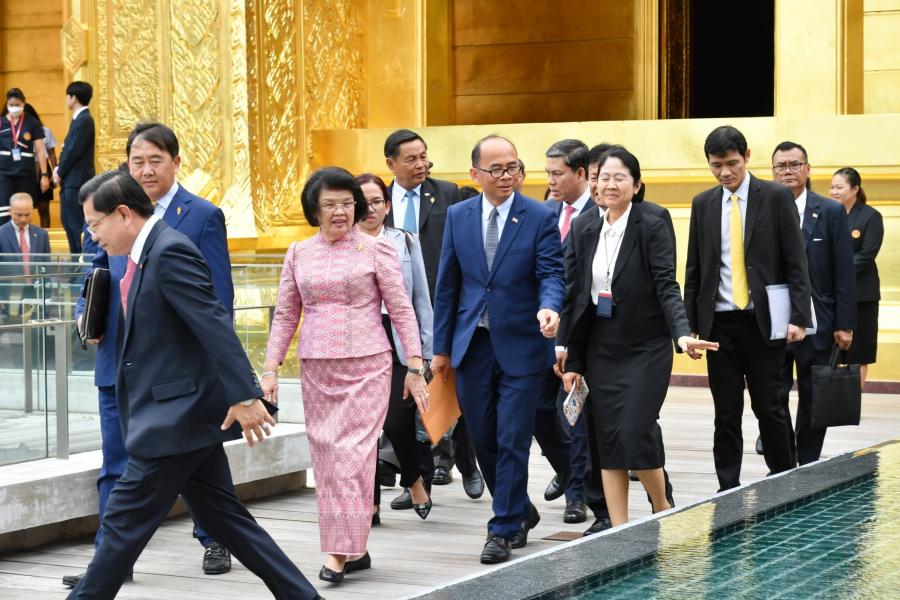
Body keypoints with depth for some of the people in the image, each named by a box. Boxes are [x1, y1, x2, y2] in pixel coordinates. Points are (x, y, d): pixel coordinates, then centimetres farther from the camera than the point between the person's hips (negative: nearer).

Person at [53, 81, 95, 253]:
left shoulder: (84, 120, -16)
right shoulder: (79, 118, 14)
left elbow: (74, 151, -19)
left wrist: (60, 173, -9)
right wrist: (59, 169, 4)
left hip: (77, 180, -10)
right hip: (70, 180, 10)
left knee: (77, 223, -7)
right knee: (67, 220, 16)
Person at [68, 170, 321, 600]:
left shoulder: (170, 250, -17)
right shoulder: (144, 253, 13)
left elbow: (215, 325, -23)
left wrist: (244, 396, -27)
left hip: (178, 415, -10)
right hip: (177, 413, 10)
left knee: (124, 521, -3)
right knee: (223, 516, 12)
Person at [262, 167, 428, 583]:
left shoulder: (375, 249, 0)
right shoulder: (298, 254, 9)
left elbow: (401, 310, 0)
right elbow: (285, 315, 13)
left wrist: (415, 367, -4)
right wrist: (270, 369, 6)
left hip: (367, 366, -4)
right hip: (316, 370, 4)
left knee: (352, 452, -11)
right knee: (325, 456, 2)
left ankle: (343, 548, -7)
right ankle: (352, 548, 10)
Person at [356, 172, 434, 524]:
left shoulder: (405, 243, 8)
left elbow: (421, 300, 9)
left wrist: (426, 350, 4)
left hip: (397, 343, -1)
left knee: (397, 421, -8)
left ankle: (415, 479, 20)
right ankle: (369, 500, 12)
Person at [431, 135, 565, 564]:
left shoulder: (540, 218, -4)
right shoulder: (458, 216, 6)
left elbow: (552, 273, -8)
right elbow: (447, 284, 9)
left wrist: (549, 308, -31)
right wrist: (441, 347, 9)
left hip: (520, 345, -4)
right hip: (472, 345, 4)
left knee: (512, 441, -3)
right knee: (482, 439, 11)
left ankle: (504, 529, 6)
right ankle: (520, 511, 31)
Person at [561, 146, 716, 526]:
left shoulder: (652, 229, -6)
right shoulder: (584, 234, 9)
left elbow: (667, 288, -13)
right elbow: (575, 299, 11)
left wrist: (682, 334, -29)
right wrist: (572, 361, 9)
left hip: (645, 348, -5)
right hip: (601, 349, 5)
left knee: (636, 433, -12)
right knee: (607, 439, 3)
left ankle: (664, 513, 13)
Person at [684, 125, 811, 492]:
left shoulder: (776, 197, -1)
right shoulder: (703, 204, 9)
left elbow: (795, 262, -4)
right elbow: (694, 269, 12)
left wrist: (798, 317, -12)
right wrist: (690, 323, 6)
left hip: (763, 321, -3)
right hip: (719, 322, 3)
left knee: (769, 407, 0)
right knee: (726, 413, 6)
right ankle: (728, 490, 12)